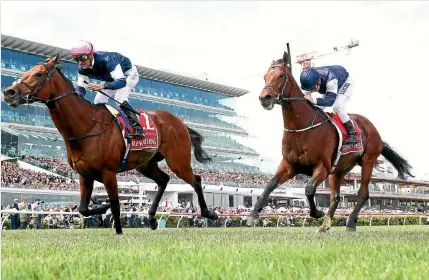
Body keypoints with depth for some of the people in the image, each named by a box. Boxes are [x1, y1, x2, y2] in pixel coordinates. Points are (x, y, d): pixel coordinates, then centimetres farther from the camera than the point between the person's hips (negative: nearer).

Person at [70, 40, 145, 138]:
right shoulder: (81, 69, -20)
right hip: (113, 78, 8)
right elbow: (81, 88, -18)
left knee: (120, 99, -29)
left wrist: (102, 86, -65)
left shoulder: (105, 59, -42)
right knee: (98, 101, -2)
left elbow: (122, 82, -50)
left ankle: (137, 128, -31)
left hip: (128, 74, -8)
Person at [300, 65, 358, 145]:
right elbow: (306, 98, -18)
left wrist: (313, 100, -65)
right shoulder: (310, 81, -28)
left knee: (337, 106, -26)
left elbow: (331, 100, -51)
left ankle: (352, 134, -19)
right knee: (317, 108, -2)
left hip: (345, 82, -7)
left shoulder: (331, 79, -47)